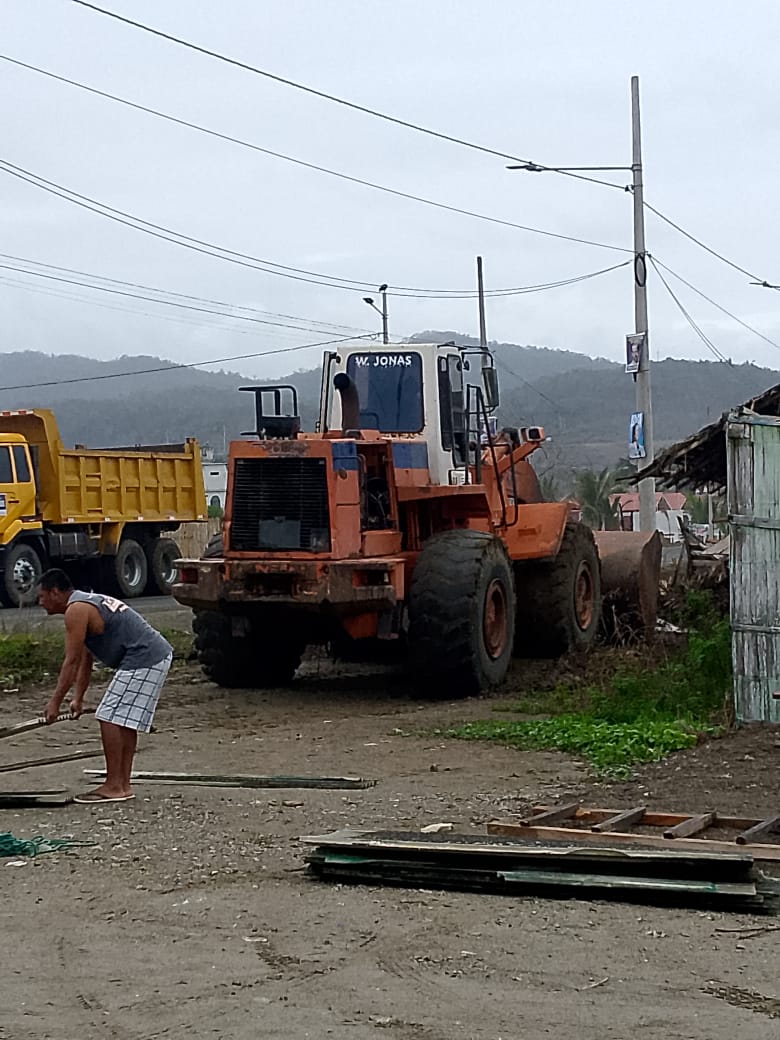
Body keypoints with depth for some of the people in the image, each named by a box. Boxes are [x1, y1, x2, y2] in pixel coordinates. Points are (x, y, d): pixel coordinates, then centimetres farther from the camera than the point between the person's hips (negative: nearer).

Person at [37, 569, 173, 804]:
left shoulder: (76, 610, -10)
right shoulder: (88, 603, 23)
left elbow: (71, 661, -11)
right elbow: (85, 660, 26)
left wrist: (55, 702, -7)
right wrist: (78, 699, 25)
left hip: (142, 661, -11)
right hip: (158, 654, 11)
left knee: (110, 718, -7)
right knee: (125, 721, 15)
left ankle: (113, 786, -5)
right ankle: (123, 785, 18)